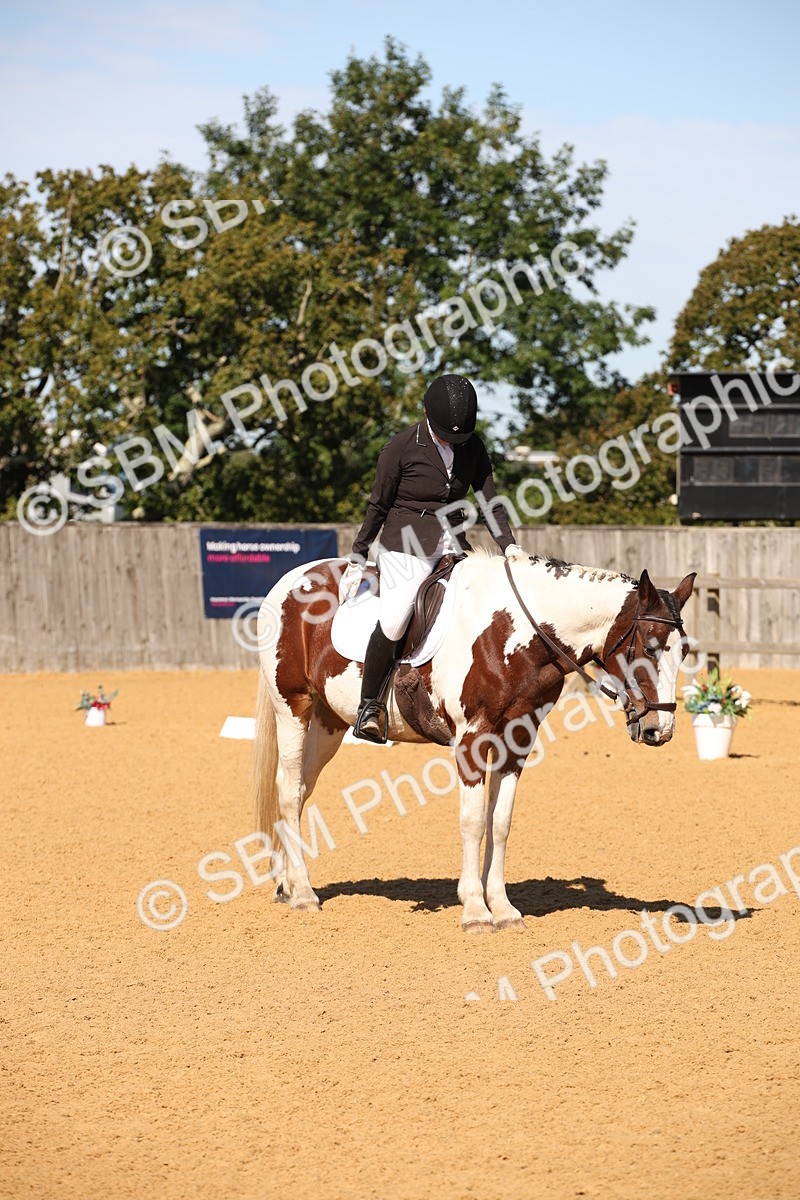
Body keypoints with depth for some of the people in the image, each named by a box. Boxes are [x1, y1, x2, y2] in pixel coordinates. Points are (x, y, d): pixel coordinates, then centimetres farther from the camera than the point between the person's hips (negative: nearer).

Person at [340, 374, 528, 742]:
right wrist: (356, 561, -1)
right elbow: (378, 507, -3)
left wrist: (508, 545, -12)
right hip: (406, 543, -6)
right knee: (394, 620, -23)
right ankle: (369, 706, -10)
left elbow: (490, 501, 3)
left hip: (452, 542, 6)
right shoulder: (401, 447, -9)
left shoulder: (473, 447, 4)